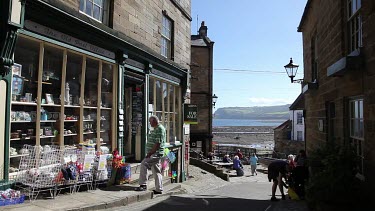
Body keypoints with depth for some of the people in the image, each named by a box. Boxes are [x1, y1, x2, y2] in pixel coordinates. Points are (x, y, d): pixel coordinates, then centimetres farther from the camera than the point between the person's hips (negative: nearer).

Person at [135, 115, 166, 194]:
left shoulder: (160, 129, -14)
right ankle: (158, 189, 17)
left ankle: (143, 185, -11)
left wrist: (150, 153, -21)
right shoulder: (156, 129, 18)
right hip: (154, 153, 10)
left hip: (155, 153, -10)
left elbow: (158, 144, -22)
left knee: (144, 164, -17)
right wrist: (150, 153, 16)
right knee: (156, 171, 11)